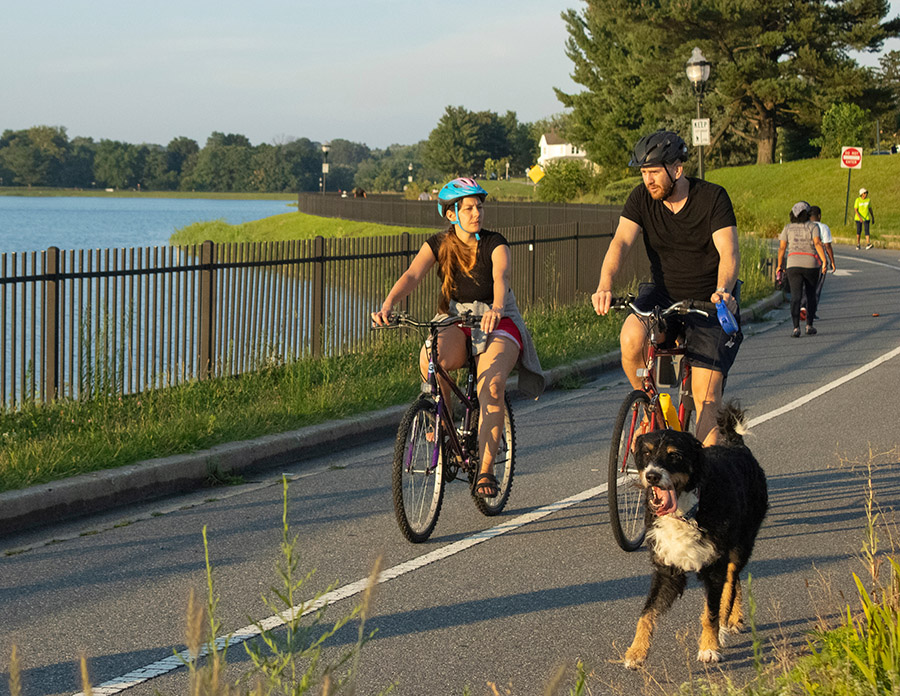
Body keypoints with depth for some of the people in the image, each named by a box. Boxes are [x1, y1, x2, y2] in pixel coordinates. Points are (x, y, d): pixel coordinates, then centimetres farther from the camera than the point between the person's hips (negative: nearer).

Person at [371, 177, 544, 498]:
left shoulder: (494, 244, -10)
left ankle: (485, 471, -22)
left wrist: (496, 309, -52)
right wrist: (387, 305, -38)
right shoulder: (438, 244, -3)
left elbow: (501, 278, -29)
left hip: (497, 321, -2)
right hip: (455, 318, 2)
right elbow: (412, 275, -18)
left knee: (492, 385, -28)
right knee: (431, 360, -33)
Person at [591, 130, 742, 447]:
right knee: (631, 339, -30)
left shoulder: (713, 198, -14)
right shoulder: (642, 198, -5)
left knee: (706, 395, -12)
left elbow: (729, 252, -23)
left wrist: (723, 290, -44)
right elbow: (621, 241, -18)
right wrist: (605, 285, -37)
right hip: (663, 293, 2)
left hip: (707, 301, -2)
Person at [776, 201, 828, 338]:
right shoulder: (812, 226, 1)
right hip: (811, 264, -1)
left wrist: (779, 265, 13)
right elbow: (817, 243, -13)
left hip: (793, 265, 1)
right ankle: (809, 325, 15)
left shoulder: (788, 228, 7)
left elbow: (782, 247, 4)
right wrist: (824, 261, -17)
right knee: (811, 295, 16)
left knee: (795, 296, -7)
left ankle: (796, 327, -20)